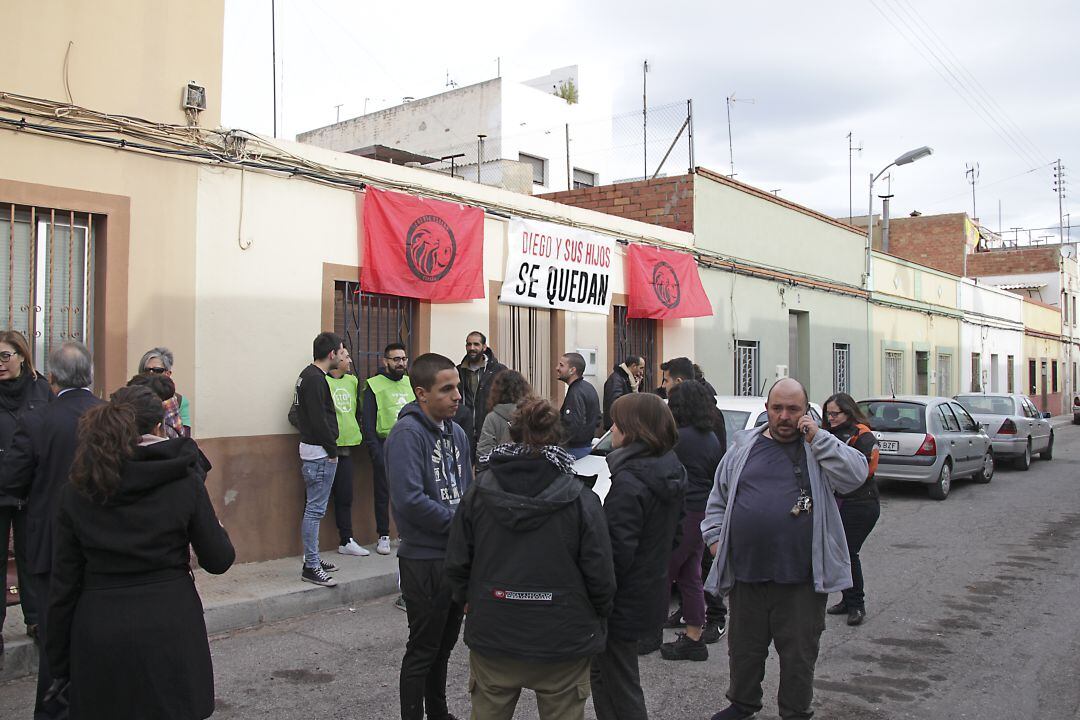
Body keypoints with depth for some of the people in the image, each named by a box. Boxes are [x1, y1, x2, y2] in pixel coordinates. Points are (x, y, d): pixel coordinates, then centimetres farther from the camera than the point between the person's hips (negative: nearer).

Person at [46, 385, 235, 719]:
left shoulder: (76, 492, -1)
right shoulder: (184, 481, -7)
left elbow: (64, 584, 1)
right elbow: (218, 560, -3)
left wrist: (60, 662, 9)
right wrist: (218, 530, 19)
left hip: (98, 636, 2)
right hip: (170, 631, -2)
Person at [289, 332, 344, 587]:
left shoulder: (309, 375, 14)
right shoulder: (316, 379, -17)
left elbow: (295, 414, 21)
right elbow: (319, 420, -22)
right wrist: (332, 449, -12)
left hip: (313, 451, 11)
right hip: (320, 453, -11)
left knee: (314, 508, 16)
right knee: (315, 510, -6)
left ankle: (313, 559, 24)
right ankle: (311, 567, -2)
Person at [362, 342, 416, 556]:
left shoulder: (411, 383, 12)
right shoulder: (374, 385, -2)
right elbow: (367, 422, -4)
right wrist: (375, 451, -12)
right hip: (385, 446, -4)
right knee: (382, 493, 3)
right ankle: (383, 536, 12)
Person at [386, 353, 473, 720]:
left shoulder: (457, 432, 9)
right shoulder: (407, 434, -17)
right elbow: (410, 500, -27)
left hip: (458, 555, 8)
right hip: (424, 559, -8)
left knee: (445, 644, 21)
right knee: (423, 649, 5)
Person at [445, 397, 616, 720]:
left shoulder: (479, 492, -6)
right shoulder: (580, 499, -12)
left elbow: (457, 563, 0)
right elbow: (600, 574, -10)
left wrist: (469, 601, 19)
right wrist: (598, 616, 10)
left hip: (492, 636, 2)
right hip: (562, 641, -2)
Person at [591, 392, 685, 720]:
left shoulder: (629, 482, -25)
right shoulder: (670, 473, 3)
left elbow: (617, 552, -25)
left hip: (624, 603, -9)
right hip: (652, 592, 9)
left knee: (619, 692, 8)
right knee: (605, 673, 24)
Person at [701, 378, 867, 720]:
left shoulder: (821, 447, 3)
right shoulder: (743, 447, 8)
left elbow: (856, 475, -14)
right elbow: (718, 497, 14)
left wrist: (817, 437, -16)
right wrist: (714, 536, 3)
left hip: (801, 578, -2)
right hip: (746, 573, 2)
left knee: (799, 654, 10)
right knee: (744, 648, 17)